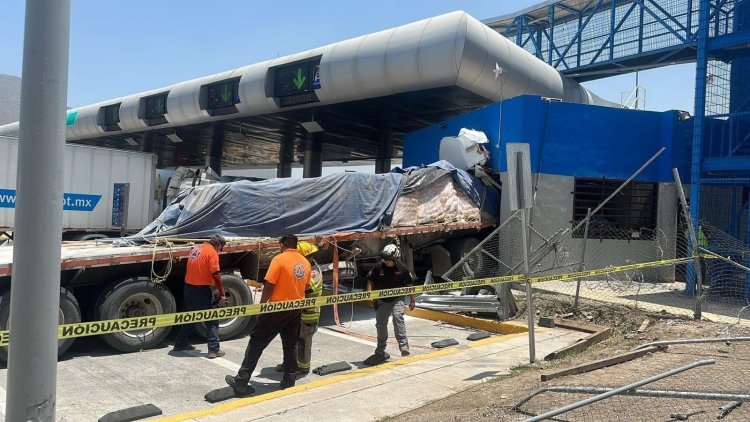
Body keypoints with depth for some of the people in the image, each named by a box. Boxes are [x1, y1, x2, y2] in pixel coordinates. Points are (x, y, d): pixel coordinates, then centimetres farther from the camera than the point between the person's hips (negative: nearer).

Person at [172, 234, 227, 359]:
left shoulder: (196, 249, 12)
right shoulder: (212, 252, -12)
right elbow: (216, 275, -17)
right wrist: (222, 294, -13)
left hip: (188, 288, 8)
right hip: (201, 290, -8)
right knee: (212, 321, 1)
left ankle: (180, 344, 32)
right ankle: (214, 349, 0)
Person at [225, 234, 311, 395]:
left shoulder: (279, 259, -12)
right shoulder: (305, 263, 5)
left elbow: (268, 286, -14)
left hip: (277, 309, -5)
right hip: (295, 310, 5)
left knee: (256, 343, 2)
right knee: (291, 346, 14)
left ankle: (241, 382, 3)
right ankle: (289, 382, 18)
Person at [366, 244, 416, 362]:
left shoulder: (402, 269, -10)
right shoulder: (378, 267, -9)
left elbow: (409, 284, 2)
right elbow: (370, 281, 3)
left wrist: (412, 300, 3)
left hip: (397, 299, -2)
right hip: (382, 300, 2)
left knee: (398, 317, -28)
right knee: (380, 323, 11)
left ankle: (403, 344, -25)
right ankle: (380, 351, 31)